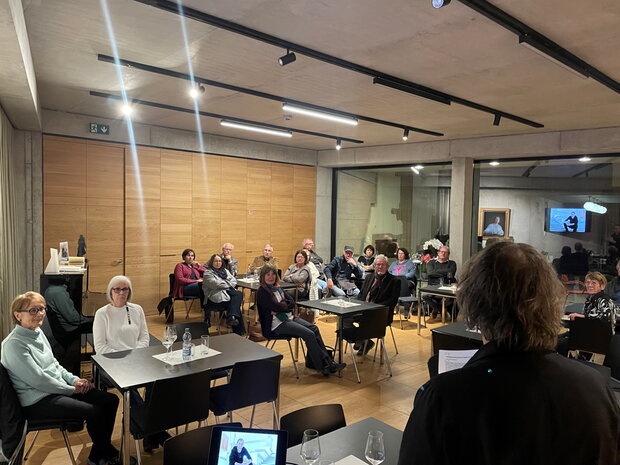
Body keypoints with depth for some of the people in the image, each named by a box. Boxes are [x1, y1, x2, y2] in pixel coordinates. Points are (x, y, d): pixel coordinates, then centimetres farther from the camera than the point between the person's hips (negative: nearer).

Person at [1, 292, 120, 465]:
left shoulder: (37, 332, 8)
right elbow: (38, 380, -21)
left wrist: (74, 379, 1)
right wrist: (71, 389, -12)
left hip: (58, 388, 9)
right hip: (38, 401, -9)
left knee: (111, 400, -2)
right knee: (94, 412, -21)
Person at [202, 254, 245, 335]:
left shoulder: (225, 270, 24)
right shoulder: (208, 273, 4)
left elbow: (234, 281, 14)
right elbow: (216, 284, -11)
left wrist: (224, 284, -4)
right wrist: (228, 284, -1)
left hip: (228, 292, 6)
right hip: (216, 295, -6)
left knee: (239, 294, -27)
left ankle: (232, 317, -30)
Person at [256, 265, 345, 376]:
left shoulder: (277, 288, 16)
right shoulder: (262, 292, -9)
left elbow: (292, 303, 7)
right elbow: (277, 307, -20)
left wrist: (281, 307, -11)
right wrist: (286, 304, 1)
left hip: (288, 317, 8)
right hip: (277, 324, -8)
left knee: (314, 328, -9)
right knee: (309, 334, -19)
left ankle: (327, 361, -8)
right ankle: (322, 367, -10)